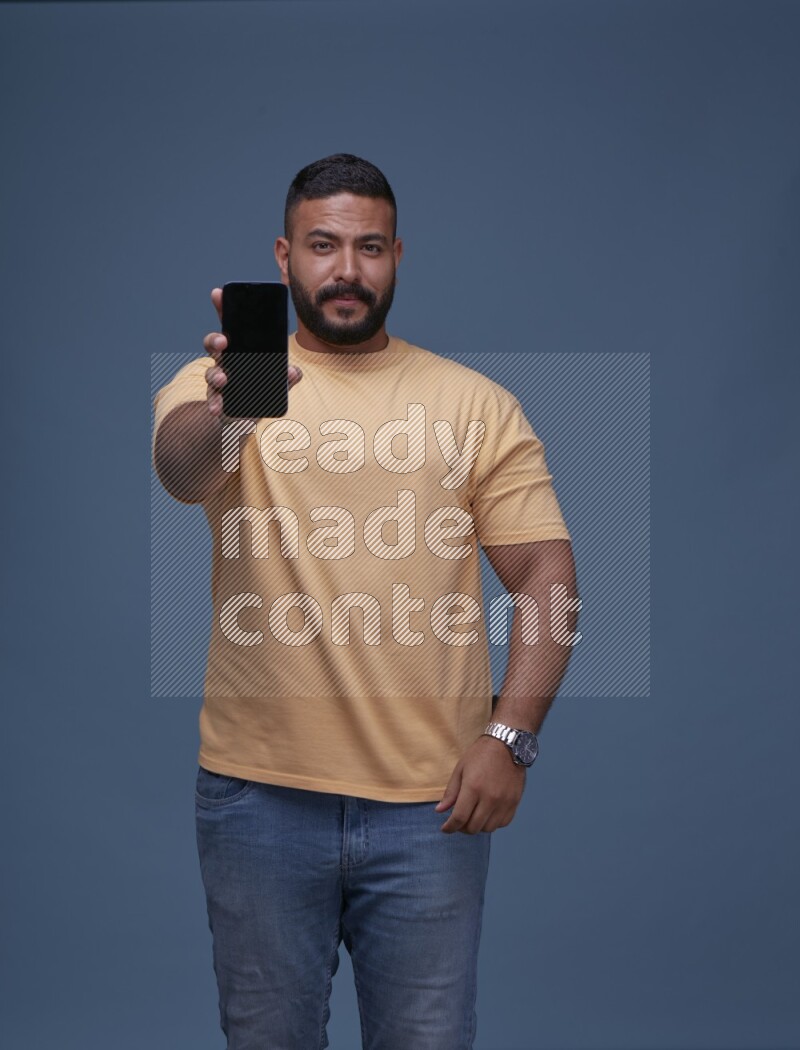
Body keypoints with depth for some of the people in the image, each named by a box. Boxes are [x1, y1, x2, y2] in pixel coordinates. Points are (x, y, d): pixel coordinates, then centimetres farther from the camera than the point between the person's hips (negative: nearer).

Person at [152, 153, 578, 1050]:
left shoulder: (478, 403, 6)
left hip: (432, 799, 1)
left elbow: (545, 573, 3)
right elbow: (180, 469, -20)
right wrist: (231, 411, -43)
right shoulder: (216, 383, 2)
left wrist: (509, 735, -8)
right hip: (260, 793, 0)